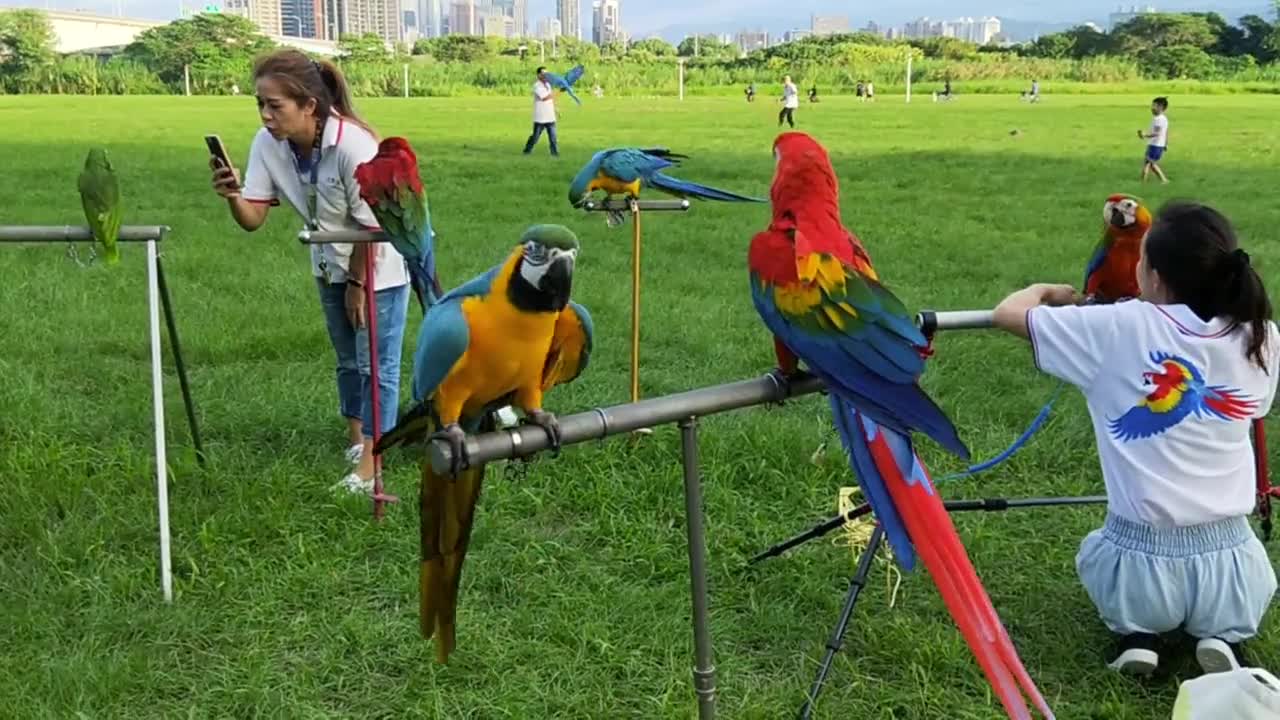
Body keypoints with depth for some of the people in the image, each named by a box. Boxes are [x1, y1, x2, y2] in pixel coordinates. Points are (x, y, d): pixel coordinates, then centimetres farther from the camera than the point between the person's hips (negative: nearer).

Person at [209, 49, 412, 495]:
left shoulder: (354, 146, -34)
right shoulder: (268, 144, -17)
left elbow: (371, 227, -23)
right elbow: (253, 219, -13)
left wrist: (358, 284, -13)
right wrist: (232, 196, -35)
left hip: (380, 264, -6)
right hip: (332, 264, 6)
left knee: (376, 364, -4)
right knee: (348, 360, 18)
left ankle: (368, 467, 4)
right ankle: (357, 443, 35)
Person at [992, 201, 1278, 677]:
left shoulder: (1119, 329, -12)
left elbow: (1008, 313, -3)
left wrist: (1046, 292, 20)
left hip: (1139, 565, -1)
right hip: (1228, 565, 2)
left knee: (1095, 550, 36)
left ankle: (1137, 633, 10)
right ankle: (1223, 633, 9)